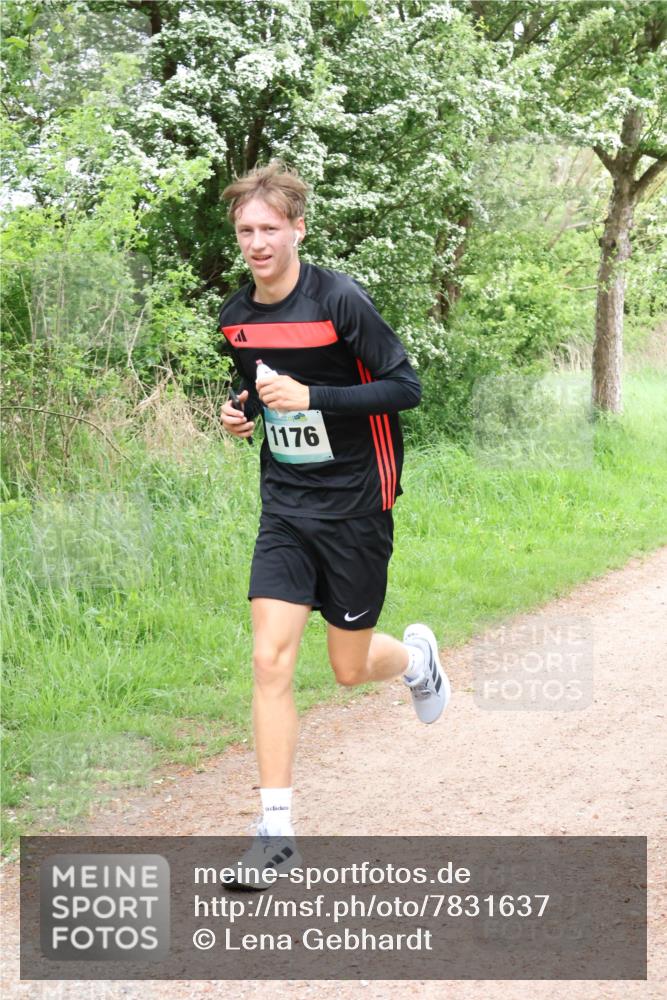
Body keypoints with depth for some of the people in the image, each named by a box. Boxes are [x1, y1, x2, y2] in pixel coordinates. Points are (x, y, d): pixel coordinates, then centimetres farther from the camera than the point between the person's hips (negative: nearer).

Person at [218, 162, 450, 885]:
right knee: (270, 660, -9)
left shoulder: (340, 300, -15)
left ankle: (416, 656, 43)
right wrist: (243, 413, -1)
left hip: (355, 505, -4)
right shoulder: (235, 318, 3)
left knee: (350, 668, 6)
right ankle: (276, 832, -3)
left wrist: (309, 397, -25)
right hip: (285, 508, 4)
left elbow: (406, 387, -15)